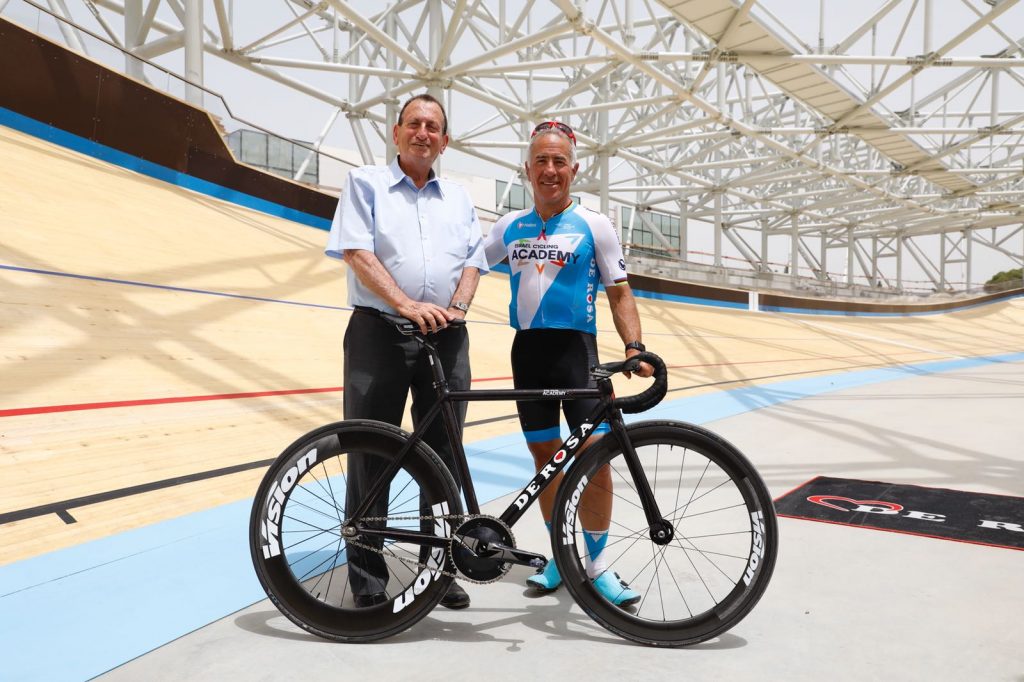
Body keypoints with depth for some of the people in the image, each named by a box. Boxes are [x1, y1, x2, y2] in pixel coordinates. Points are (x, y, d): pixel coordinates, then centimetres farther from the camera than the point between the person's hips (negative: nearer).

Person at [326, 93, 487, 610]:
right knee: (370, 455, 0)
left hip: (446, 338, 4)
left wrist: (456, 306, -10)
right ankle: (368, 579, 11)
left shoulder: (458, 198, 20)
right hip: (379, 333, -3)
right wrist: (405, 304, -19)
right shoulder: (366, 182, 8)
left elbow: (473, 261, 11)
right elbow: (357, 252, -6)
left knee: (443, 455, 8)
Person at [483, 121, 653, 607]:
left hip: (575, 349, -3)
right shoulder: (510, 226, 10)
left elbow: (619, 294, 0)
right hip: (528, 350, 3)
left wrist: (634, 346, -13)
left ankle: (595, 564, 10)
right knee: (545, 455, 10)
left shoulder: (594, 225, 1)